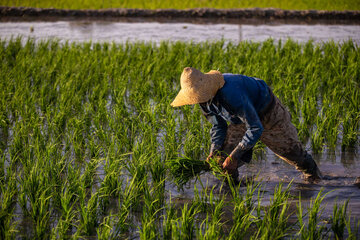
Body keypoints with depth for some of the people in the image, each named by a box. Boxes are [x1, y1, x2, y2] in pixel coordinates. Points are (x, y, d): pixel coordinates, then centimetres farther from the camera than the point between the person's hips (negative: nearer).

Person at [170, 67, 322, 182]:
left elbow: (256, 128, -41)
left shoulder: (231, 94, -46)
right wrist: (213, 152, -17)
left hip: (268, 114, -7)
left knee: (291, 151, 13)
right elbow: (218, 126, -2)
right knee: (223, 157, -8)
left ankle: (315, 178, 39)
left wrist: (235, 156, -40)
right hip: (241, 120, 7)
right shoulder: (205, 100, -18)